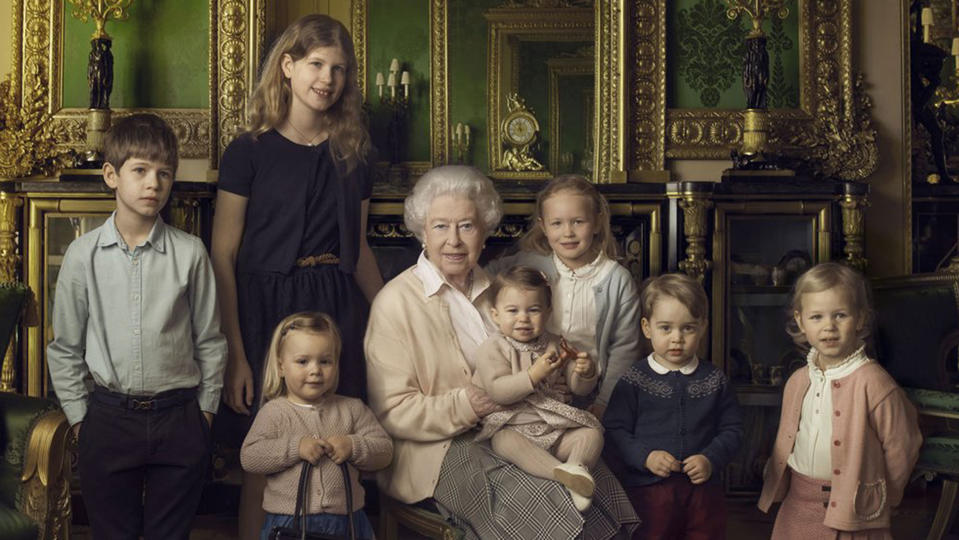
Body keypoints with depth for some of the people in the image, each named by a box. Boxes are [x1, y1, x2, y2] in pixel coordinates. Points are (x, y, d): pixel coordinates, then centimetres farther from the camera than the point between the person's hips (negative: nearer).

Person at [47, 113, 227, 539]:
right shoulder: (83, 255, -2)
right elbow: (64, 347, 6)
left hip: (178, 418, 0)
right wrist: (78, 415, 5)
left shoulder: (190, 253, -4)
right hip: (108, 419, 1)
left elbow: (210, 340, 4)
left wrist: (205, 409, 4)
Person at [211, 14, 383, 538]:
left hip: (338, 309, 4)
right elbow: (223, 259, -6)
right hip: (266, 308, -3)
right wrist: (235, 353, -13)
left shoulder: (352, 155, 9)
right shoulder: (249, 152, -4)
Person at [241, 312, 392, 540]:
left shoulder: (352, 409, 6)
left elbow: (385, 449, 5)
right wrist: (295, 447, -19)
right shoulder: (274, 412, 0)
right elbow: (249, 457, -9)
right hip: (288, 520, -2)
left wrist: (353, 446, -13)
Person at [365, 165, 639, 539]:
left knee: (597, 481, -21)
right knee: (535, 501, -30)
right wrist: (464, 406, -22)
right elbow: (391, 411, -9)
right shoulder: (396, 302, -4)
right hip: (440, 450, -5)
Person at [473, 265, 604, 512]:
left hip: (556, 430, 5)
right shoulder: (493, 348, -3)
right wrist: (534, 376, -27)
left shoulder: (554, 346, 10)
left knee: (593, 432, -13)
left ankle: (577, 466, -37)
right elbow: (497, 391, -18)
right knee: (505, 442, -36)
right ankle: (561, 472, -49)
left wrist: (586, 373, -11)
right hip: (512, 426, -5)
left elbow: (579, 388, 12)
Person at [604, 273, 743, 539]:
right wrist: (645, 457, -18)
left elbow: (732, 429, 6)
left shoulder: (714, 380, 4)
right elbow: (615, 429, -5)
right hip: (647, 489, -2)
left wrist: (711, 459, -10)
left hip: (703, 487, 2)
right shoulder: (634, 380, -3)